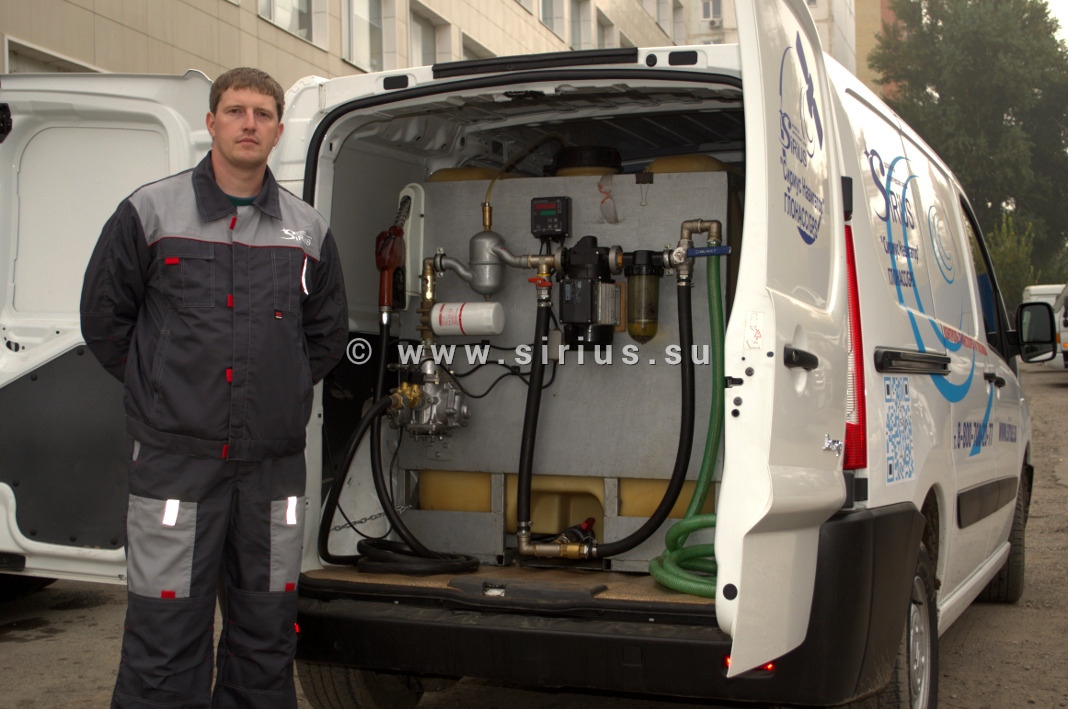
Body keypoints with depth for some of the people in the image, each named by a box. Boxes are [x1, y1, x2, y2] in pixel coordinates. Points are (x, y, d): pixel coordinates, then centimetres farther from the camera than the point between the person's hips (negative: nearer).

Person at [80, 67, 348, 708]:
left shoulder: (308, 230, 8)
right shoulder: (151, 212, 1)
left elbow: (328, 332, 20)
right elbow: (103, 318, 6)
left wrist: (281, 391, 12)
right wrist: (160, 391, 6)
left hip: (274, 466, 3)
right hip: (175, 462, -3)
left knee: (267, 643, 11)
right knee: (164, 641, -1)